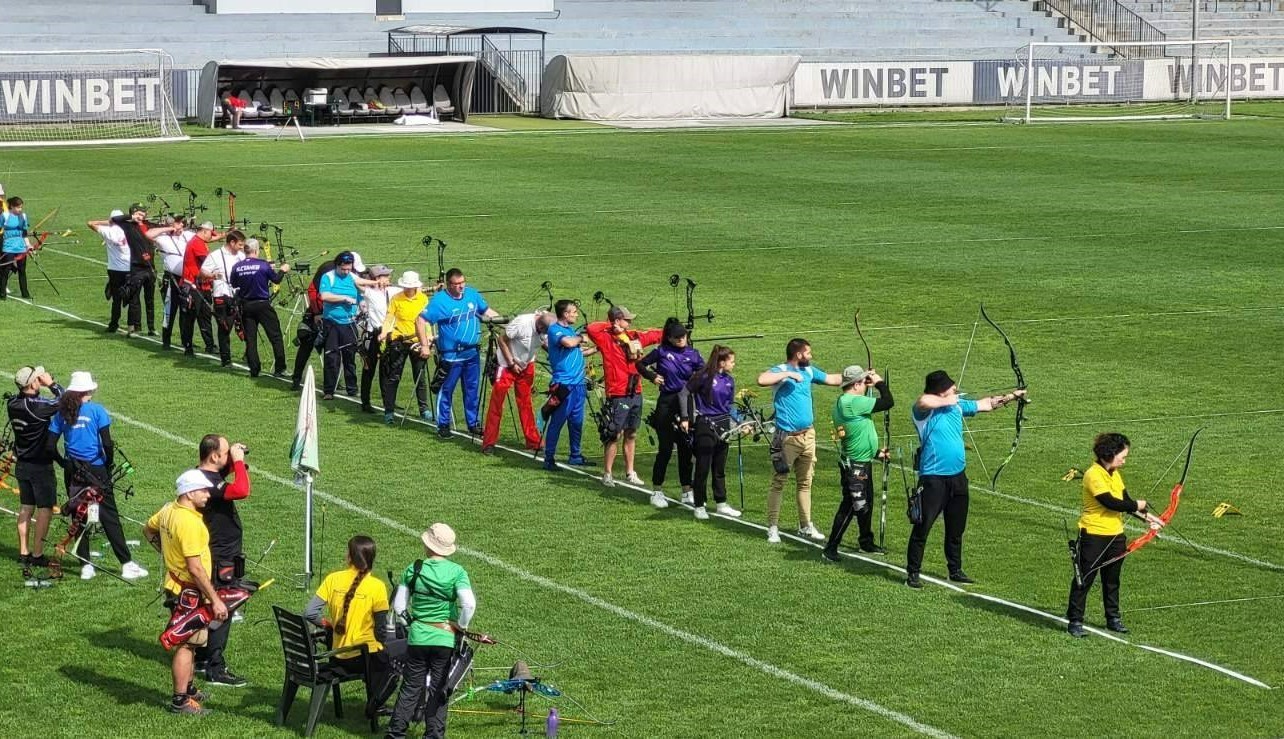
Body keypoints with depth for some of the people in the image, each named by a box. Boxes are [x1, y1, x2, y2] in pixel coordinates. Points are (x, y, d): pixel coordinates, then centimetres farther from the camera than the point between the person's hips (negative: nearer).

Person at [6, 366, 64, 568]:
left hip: (22, 464, 7)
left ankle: (23, 553, 19)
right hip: (40, 466, -7)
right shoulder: (37, 405, -24)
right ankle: (37, 555, 3)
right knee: (45, 509, 2)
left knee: (26, 507, 15)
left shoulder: (12, 403, -3)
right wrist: (52, 384, -9)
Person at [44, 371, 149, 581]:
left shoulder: (62, 413, 2)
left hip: (73, 472, 3)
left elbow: (50, 446, 0)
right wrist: (109, 464, 2)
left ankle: (85, 565, 11)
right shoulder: (96, 410, -8)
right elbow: (107, 443, -13)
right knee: (109, 517, 1)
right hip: (96, 470, -3)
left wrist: (65, 463, 12)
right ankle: (127, 564, 0)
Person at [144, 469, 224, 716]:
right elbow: (195, 568, -28)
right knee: (186, 644, -3)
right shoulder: (190, 522, -27)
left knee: (187, 641, 22)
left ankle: (189, 688, 36)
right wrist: (215, 600, -23)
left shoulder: (168, 510, 1)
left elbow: (148, 530, 22)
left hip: (175, 583, 10)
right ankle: (180, 701, 2)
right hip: (190, 592, -10)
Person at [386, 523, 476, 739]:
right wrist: (461, 626, -5)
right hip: (445, 640, -1)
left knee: (410, 688, 11)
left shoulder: (413, 569, -4)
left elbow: (398, 605, -2)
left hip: (418, 637, 1)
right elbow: (469, 604, -21)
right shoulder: (457, 572, -9)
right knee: (438, 691, 10)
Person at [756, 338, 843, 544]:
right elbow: (762, 380, -30)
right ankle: (773, 528, 2)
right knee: (778, 483, -2)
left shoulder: (809, 371, 11)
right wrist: (787, 374, -25)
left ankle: (806, 526, 22)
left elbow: (833, 379, 22)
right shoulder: (780, 371, -10)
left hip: (807, 435, 7)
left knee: (805, 483, 14)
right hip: (787, 438, -7)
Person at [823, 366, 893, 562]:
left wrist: (876, 452, 25)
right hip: (855, 467, -10)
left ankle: (866, 542, 35)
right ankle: (830, 549, -1)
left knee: (866, 504, 21)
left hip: (862, 464, 10)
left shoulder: (843, 402, 10)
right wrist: (880, 382, -6)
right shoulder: (854, 402, -23)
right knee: (851, 506, -5)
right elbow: (887, 402, -22)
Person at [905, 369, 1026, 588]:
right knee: (922, 528, -3)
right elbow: (923, 401, -39)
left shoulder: (958, 405, 8)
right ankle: (912, 574, 6)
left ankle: (956, 571, 30)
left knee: (956, 529, 18)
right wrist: (948, 401, -24)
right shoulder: (925, 410, -14)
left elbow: (985, 404, 22)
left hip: (957, 476, 7)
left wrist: (1012, 396, 25)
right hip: (933, 478, -7)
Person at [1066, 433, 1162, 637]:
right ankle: (1075, 621, 7)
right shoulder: (1094, 475, -20)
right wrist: (1137, 505, -12)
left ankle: (1113, 618, 26)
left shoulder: (1115, 474, 9)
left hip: (1115, 535, 8)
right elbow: (1111, 503, -24)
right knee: (1084, 579, 1)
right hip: (1093, 535, -8)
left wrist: (1146, 516, 4)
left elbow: (1125, 501, 13)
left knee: (1112, 580, 16)